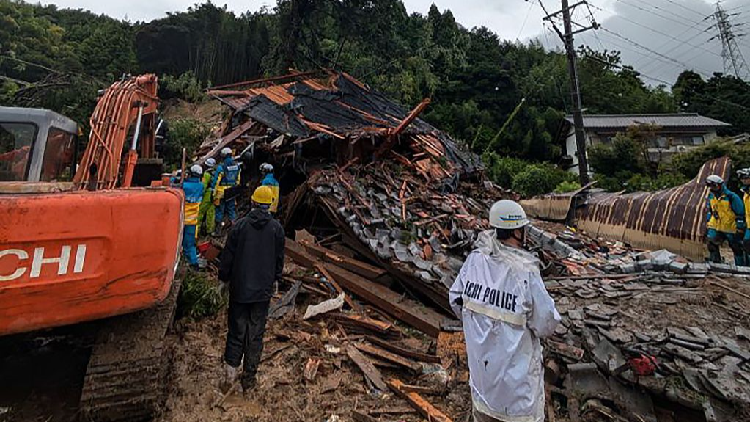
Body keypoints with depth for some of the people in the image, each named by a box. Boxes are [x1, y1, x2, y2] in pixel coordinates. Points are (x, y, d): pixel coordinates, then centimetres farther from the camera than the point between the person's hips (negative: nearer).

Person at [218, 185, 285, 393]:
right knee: (256, 333, 11)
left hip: (239, 289, 0)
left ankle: (231, 370, 13)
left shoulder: (240, 225, -9)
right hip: (263, 290, 1)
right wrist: (274, 280, 17)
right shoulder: (276, 228, -6)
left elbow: (227, 256, -3)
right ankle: (249, 378, 21)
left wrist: (224, 277, 13)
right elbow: (279, 259, 2)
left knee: (236, 331, 16)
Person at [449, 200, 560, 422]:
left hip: (479, 357, 5)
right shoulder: (526, 273, -27)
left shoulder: (474, 259, -14)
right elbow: (547, 324, -17)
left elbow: (456, 298, -2)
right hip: (515, 363, -4)